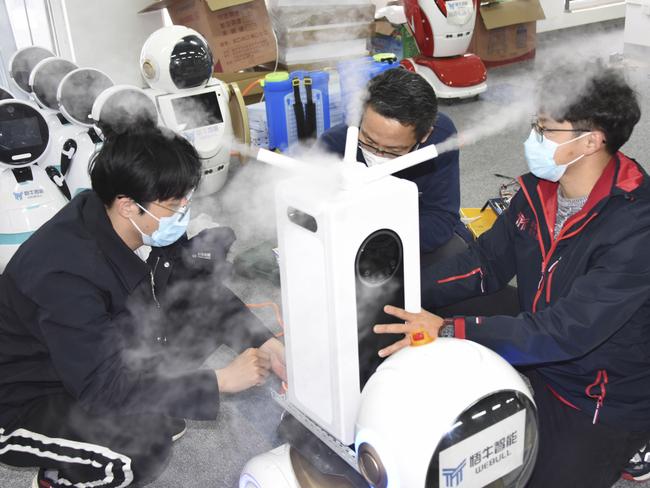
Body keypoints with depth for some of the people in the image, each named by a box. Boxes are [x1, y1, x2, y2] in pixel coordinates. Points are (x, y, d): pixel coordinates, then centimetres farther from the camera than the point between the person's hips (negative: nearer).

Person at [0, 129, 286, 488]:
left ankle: (153, 410, 6)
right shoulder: (66, 271, -36)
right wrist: (222, 381, -29)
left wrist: (264, 342, -14)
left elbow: (197, 287, -2)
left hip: (101, 352, 8)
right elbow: (103, 387, -34)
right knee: (145, 447, -37)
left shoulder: (138, 226, -13)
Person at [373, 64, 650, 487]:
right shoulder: (539, 189, -5)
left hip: (605, 405, -6)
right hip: (538, 365, 6)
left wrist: (450, 331, -35)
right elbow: (487, 263, 0)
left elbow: (566, 332, -33)